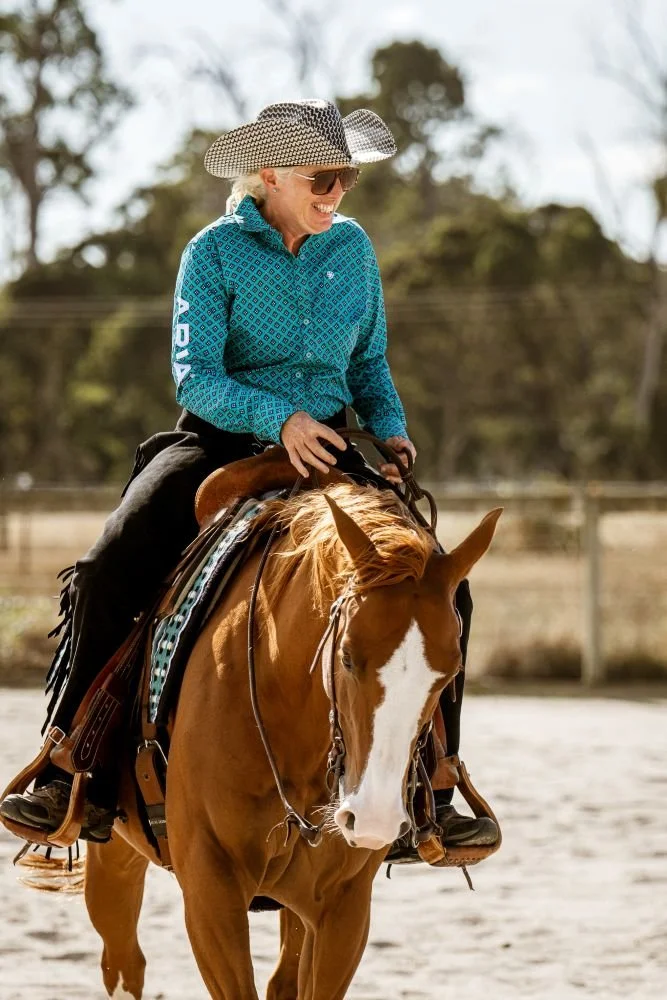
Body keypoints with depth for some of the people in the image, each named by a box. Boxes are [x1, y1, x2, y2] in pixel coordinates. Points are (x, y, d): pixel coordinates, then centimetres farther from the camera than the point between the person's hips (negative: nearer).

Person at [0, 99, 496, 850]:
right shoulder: (216, 251, -4)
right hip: (222, 441, -3)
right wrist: (278, 418, -27)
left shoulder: (353, 249, 8)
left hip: (327, 450, 3)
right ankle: (72, 777, -18)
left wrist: (391, 428, 0)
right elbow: (194, 373, -12)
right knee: (108, 572, -26)